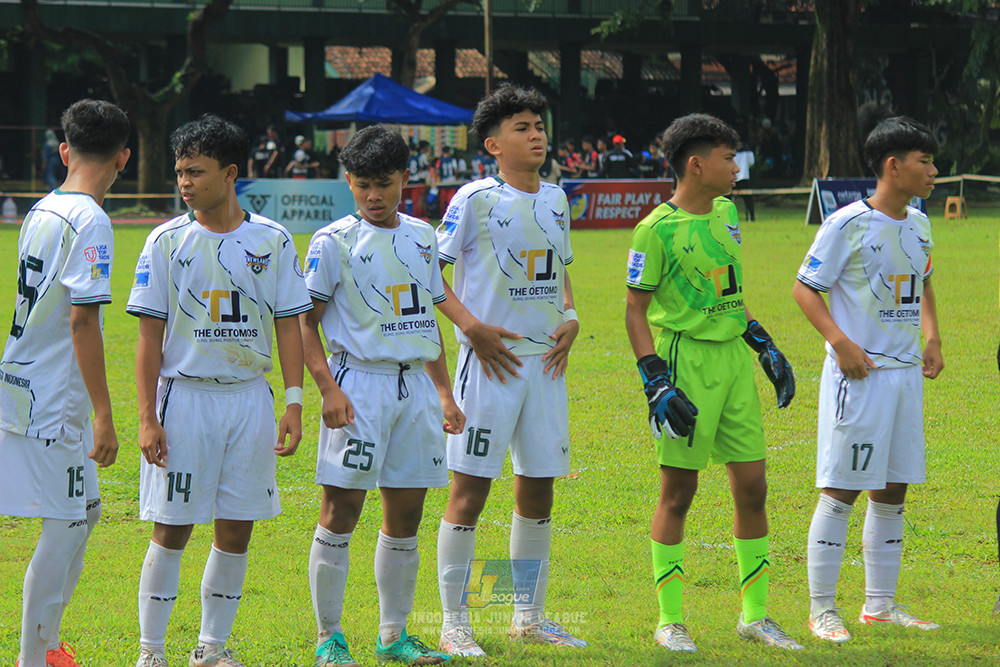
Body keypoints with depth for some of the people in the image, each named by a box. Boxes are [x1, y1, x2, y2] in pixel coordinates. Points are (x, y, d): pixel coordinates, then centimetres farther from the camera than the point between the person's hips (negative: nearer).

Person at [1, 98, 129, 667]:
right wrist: (104, 417, -18)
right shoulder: (90, 222, -15)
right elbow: (82, 322, -20)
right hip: (53, 406, -9)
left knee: (84, 512, 18)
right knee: (65, 529, -3)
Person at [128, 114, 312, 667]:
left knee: (237, 531, 5)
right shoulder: (166, 242, -1)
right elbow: (149, 337, -1)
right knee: (171, 529, -1)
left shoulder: (271, 241, 3)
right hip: (184, 395, -2)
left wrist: (294, 402, -3)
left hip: (249, 396, 2)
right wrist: (147, 419, -7)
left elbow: (288, 326, 6)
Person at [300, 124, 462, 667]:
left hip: (415, 384, 5)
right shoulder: (334, 242, -3)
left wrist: (444, 393, 18)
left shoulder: (420, 236, 13)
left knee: (406, 512, 8)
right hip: (360, 383, -5)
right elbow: (304, 322, -4)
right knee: (341, 510, -5)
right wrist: (328, 389, -15)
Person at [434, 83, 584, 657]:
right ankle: (455, 623, 1)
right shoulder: (475, 199, -7)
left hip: (546, 360, 6)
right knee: (470, 490, -5)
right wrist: (473, 327, -16)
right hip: (491, 361, -6)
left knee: (539, 490, 11)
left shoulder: (555, 199, 12)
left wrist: (570, 317, 5)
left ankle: (530, 615, 21)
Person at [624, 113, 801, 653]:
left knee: (752, 487, 6)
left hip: (733, 358, 7)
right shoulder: (658, 230, -11)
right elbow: (635, 309, -8)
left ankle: (755, 615, 17)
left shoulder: (725, 213, 11)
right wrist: (657, 386, -14)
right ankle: (669, 621, 9)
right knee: (678, 491, 0)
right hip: (685, 359, -7)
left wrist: (766, 346, 20)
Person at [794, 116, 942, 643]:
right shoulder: (848, 224, -12)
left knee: (892, 490, 10)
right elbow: (805, 288, -8)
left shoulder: (917, 224, 10)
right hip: (858, 373, -7)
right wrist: (841, 342, -19)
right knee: (841, 490, -6)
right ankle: (822, 609, -1)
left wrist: (931, 337, 11)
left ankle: (880, 604, 19)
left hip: (905, 372, 7)